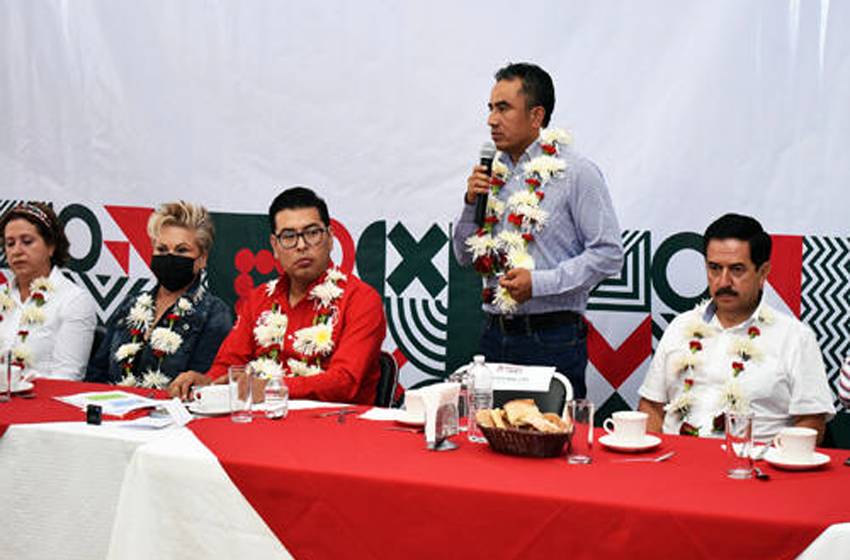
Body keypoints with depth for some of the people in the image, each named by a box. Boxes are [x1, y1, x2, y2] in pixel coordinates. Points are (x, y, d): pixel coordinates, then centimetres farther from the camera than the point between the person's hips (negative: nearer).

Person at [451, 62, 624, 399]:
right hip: (495, 337, 5)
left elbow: (608, 254, -11)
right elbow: (465, 257, 17)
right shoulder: (494, 173, 12)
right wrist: (471, 205, 0)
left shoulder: (575, 173, -5)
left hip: (552, 341, -5)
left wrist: (540, 282, -17)